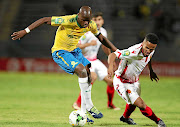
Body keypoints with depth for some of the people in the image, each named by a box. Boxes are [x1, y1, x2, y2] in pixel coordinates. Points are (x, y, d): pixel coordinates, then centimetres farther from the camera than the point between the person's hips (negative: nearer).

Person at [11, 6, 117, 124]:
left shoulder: (91, 25, -9)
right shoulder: (68, 21, -28)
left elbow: (101, 38, 10)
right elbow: (45, 20, -23)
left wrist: (117, 51, 7)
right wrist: (25, 31, -24)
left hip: (74, 50, 7)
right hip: (60, 51, -7)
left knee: (90, 74, -8)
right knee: (81, 70, -27)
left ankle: (83, 113, 0)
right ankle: (89, 106, -15)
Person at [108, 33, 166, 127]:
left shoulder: (150, 51, -11)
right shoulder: (133, 52, -36)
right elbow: (113, 55, -42)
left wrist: (151, 71, 26)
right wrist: (110, 66, -62)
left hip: (134, 82, 8)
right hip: (122, 83, -8)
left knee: (133, 103, 31)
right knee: (141, 105, -18)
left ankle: (125, 117, 61)